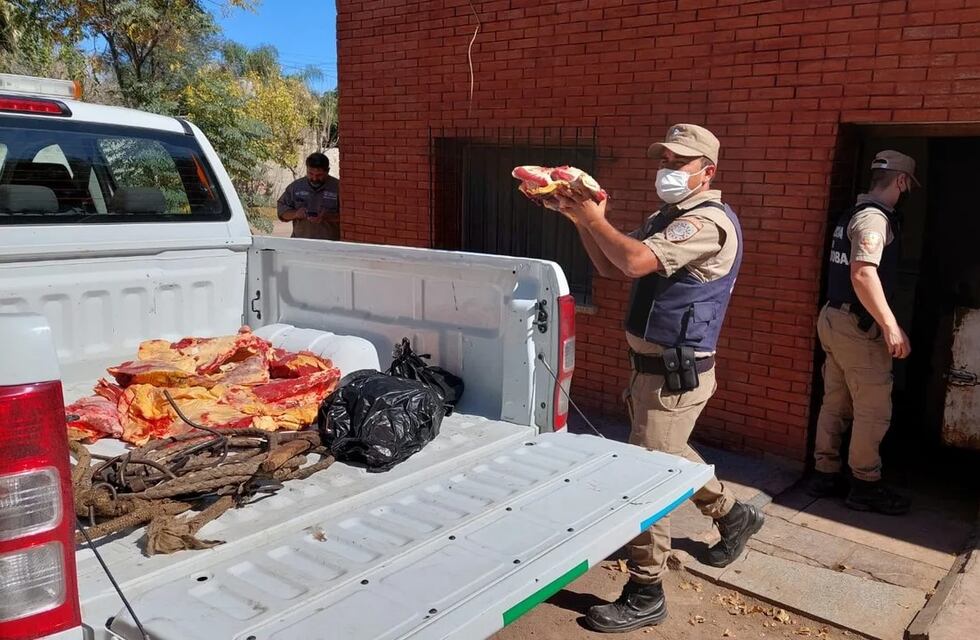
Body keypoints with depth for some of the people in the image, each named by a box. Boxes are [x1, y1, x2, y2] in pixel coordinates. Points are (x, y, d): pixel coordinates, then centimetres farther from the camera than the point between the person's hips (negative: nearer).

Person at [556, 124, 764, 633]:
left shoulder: (708, 221, -17)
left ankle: (645, 596, 9)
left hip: (676, 373, -10)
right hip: (651, 365, 10)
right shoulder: (667, 219, 14)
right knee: (667, 456, 25)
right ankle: (733, 516, 48)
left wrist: (595, 218, -16)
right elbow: (611, 268, 12)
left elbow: (636, 261, -31)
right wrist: (582, 221, -2)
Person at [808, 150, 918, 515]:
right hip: (858, 325, -10)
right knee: (874, 410, 0)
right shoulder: (875, 217, -14)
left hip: (836, 318, 10)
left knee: (836, 404, 14)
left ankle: (825, 475, 21)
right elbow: (863, 274, -26)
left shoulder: (854, 212, 15)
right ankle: (865, 486, 9)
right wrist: (891, 326, -25)